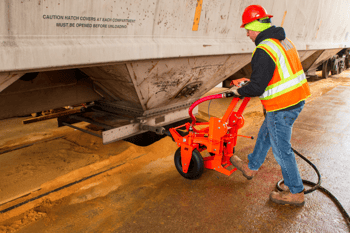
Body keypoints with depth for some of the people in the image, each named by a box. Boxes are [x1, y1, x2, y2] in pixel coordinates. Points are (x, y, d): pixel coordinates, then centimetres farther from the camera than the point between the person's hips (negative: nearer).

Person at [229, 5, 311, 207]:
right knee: (265, 134, 24)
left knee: (281, 149, 5)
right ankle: (251, 167, 43)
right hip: (297, 99, 10)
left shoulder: (264, 51, -21)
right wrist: (251, 82, 22)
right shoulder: (284, 40, 10)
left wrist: (239, 91, -2)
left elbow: (257, 88, -22)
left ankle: (296, 193, 20)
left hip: (282, 107, -10)